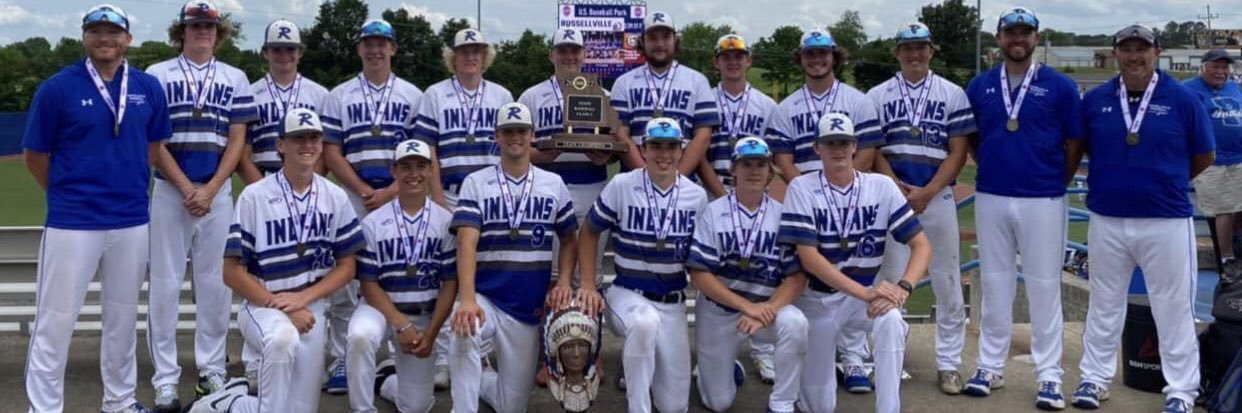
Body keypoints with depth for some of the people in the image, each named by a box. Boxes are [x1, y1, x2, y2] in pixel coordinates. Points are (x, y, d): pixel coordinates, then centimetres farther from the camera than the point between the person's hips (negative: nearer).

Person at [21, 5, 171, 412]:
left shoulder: (148, 87, 3)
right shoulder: (57, 88, -7)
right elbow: (35, 156, 1)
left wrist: (130, 189, 11)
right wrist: (67, 194, 8)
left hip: (132, 221, 4)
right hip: (71, 222, -3)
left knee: (123, 316, 15)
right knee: (56, 319, 1)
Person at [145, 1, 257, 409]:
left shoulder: (234, 78, 9)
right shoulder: (158, 75, 4)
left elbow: (237, 140, 5)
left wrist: (209, 190, -6)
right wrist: (186, 189, -9)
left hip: (218, 191, 2)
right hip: (169, 191, -1)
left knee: (215, 283, 4)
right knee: (165, 283, -1)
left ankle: (212, 371, 13)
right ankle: (165, 379, 5)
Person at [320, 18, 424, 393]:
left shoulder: (413, 96, 9)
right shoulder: (339, 96, 9)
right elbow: (331, 152, 3)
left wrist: (389, 192, -9)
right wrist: (364, 191, -8)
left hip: (399, 198, 0)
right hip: (352, 198, 0)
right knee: (344, 283, -1)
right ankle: (340, 362, 6)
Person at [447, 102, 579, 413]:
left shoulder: (554, 185, 6)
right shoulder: (475, 184, -2)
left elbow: (569, 239, 15)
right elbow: (466, 243, -13)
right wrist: (467, 300, -28)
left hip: (529, 307, 2)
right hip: (485, 298, -2)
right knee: (464, 333, -38)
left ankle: (478, 379, 39)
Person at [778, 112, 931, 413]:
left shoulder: (882, 186, -5)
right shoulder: (802, 189, -11)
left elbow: (921, 245, -8)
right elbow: (808, 257, -19)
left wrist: (903, 287, -28)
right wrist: (864, 292, -30)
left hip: (864, 294, 1)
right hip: (816, 298, -1)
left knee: (891, 319, -35)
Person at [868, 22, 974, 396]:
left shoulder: (952, 95, 5)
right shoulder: (877, 96, 6)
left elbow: (957, 152, 0)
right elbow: (873, 150, 3)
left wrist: (926, 192, -11)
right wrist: (898, 188, -11)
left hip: (938, 195, 0)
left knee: (947, 282, 2)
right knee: (890, 278, 3)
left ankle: (949, 364, 11)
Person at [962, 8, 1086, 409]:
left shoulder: (1060, 86, -2)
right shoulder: (979, 86, 6)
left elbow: (1075, 144, 3)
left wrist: (1054, 181, 3)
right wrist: (993, 166, 7)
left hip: (1043, 201, -2)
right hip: (990, 199, 3)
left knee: (1044, 287, 2)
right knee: (995, 284, 10)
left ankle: (1048, 375, 10)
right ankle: (990, 365, 20)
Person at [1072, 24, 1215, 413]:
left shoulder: (1183, 99, -5)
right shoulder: (1095, 100, 0)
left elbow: (1204, 157, 6)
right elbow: (1081, 150, 12)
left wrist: (1166, 182, 12)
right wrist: (1115, 179, 6)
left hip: (1167, 221, -2)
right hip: (1106, 220, 2)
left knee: (1174, 307, 7)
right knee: (1104, 305, 14)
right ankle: (1095, 378, 26)